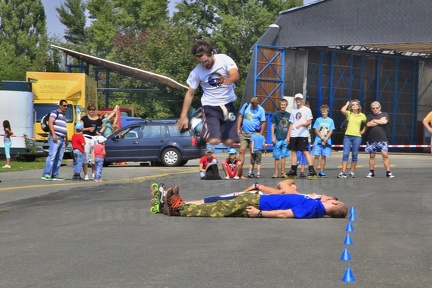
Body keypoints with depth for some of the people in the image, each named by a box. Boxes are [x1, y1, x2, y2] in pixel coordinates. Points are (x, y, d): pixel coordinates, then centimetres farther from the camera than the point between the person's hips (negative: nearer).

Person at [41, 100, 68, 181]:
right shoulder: (55, 113, -1)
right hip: (55, 138, -9)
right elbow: (50, 123, -13)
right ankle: (46, 174, -19)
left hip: (62, 139, 9)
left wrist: (66, 139, 25)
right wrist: (53, 134, -21)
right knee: (52, 155, -16)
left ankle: (55, 175, 9)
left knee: (59, 158, 6)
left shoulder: (64, 115, 24)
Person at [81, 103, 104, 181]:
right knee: (85, 156, -6)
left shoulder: (98, 119, 8)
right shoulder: (84, 118, 0)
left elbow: (103, 126, 24)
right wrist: (88, 129, -13)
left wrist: (99, 132, 9)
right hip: (86, 137, -3)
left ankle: (93, 174, 20)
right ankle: (86, 174, -2)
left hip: (95, 138, 3)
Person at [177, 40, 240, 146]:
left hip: (228, 104, 2)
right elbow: (190, 94, -1)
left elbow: (235, 75, -26)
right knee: (214, 140, -20)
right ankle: (202, 130, 14)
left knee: (229, 142, -3)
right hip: (210, 106, -1)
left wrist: (227, 80, -50)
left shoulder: (224, 59, -12)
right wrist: (183, 117, -4)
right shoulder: (196, 72, -9)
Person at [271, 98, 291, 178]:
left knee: (284, 156, 4)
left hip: (286, 138, 1)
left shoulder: (289, 115, 7)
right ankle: (276, 172, 8)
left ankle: (282, 172, 9)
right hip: (277, 138, -1)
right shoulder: (276, 114, 1)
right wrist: (273, 136, -5)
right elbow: (273, 126, 3)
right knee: (277, 156, 3)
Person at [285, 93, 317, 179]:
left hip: (303, 134, -6)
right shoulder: (294, 111, 18)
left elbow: (309, 122, -6)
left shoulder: (307, 110, 2)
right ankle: (293, 171, 12)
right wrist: (288, 135, 12)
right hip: (293, 135, 6)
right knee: (293, 152, 6)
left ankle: (312, 171, -13)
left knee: (306, 152, -12)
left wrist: (301, 124, -25)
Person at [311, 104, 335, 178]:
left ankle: (321, 171, 9)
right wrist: (322, 137, -10)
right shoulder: (318, 120, 4)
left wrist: (326, 139, -11)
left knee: (324, 156, 3)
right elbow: (316, 130, 1)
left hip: (327, 141, 1)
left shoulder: (330, 120, 6)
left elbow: (331, 131, 2)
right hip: (318, 141, -1)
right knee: (317, 156, -5)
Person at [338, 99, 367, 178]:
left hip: (357, 137, 0)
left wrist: (362, 131, 5)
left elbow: (365, 125, 21)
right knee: (345, 154, -7)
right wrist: (347, 104, -1)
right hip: (347, 136, 0)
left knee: (354, 155, 3)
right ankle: (343, 172, -10)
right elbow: (342, 110, -17)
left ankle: (351, 172, 10)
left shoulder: (362, 116, 6)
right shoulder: (349, 114, 4)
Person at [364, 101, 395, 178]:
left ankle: (388, 172, -6)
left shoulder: (385, 114, 7)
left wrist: (374, 121, -2)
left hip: (382, 139, -2)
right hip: (372, 140, 2)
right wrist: (379, 121, -6)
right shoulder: (370, 116, 11)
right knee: (372, 156, 7)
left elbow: (384, 121, -12)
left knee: (385, 155, -9)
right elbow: (368, 124, -6)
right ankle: (371, 172, 16)